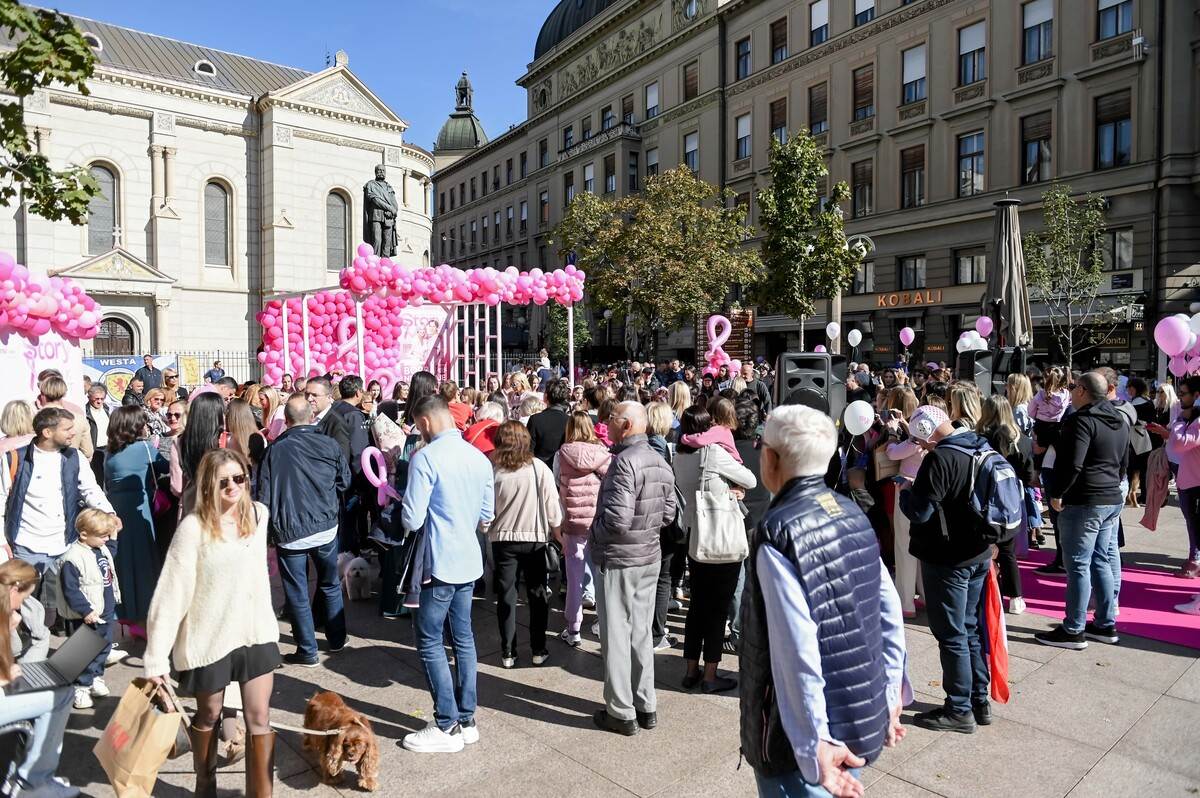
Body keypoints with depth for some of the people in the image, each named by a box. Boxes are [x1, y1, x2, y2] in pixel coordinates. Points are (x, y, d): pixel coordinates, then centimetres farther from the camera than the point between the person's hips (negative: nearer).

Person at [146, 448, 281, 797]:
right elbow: (172, 593, -17)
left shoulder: (258, 514, -3)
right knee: (208, 716, 19)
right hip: (210, 637, -3)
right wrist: (156, 658, -17)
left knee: (259, 719, 5)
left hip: (256, 632, 3)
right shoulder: (194, 527, -18)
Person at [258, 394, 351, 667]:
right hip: (325, 527, 2)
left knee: (297, 593, 9)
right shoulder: (329, 445, -6)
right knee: (330, 585, 20)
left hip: (290, 532, -2)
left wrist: (269, 531, 7)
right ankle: (336, 639, 31)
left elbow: (265, 495, -6)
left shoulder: (274, 450, -10)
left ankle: (308, 651, 16)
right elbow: (344, 481, 7)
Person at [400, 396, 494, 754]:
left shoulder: (425, 458, -16)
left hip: (441, 563, -7)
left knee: (429, 640, 5)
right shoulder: (479, 457, 4)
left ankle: (447, 726, 10)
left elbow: (412, 520, -16)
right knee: (463, 637, 15)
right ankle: (466, 719, 23)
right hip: (470, 562, 7)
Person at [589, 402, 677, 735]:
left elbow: (617, 519, -26)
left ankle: (622, 713, 17)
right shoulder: (659, 461, 4)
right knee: (641, 632, 18)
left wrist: (593, 532, -9)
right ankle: (646, 706, 29)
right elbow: (668, 511, 9)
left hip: (618, 560, -8)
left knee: (616, 635, 5)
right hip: (650, 557, 8)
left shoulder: (625, 461, -22)